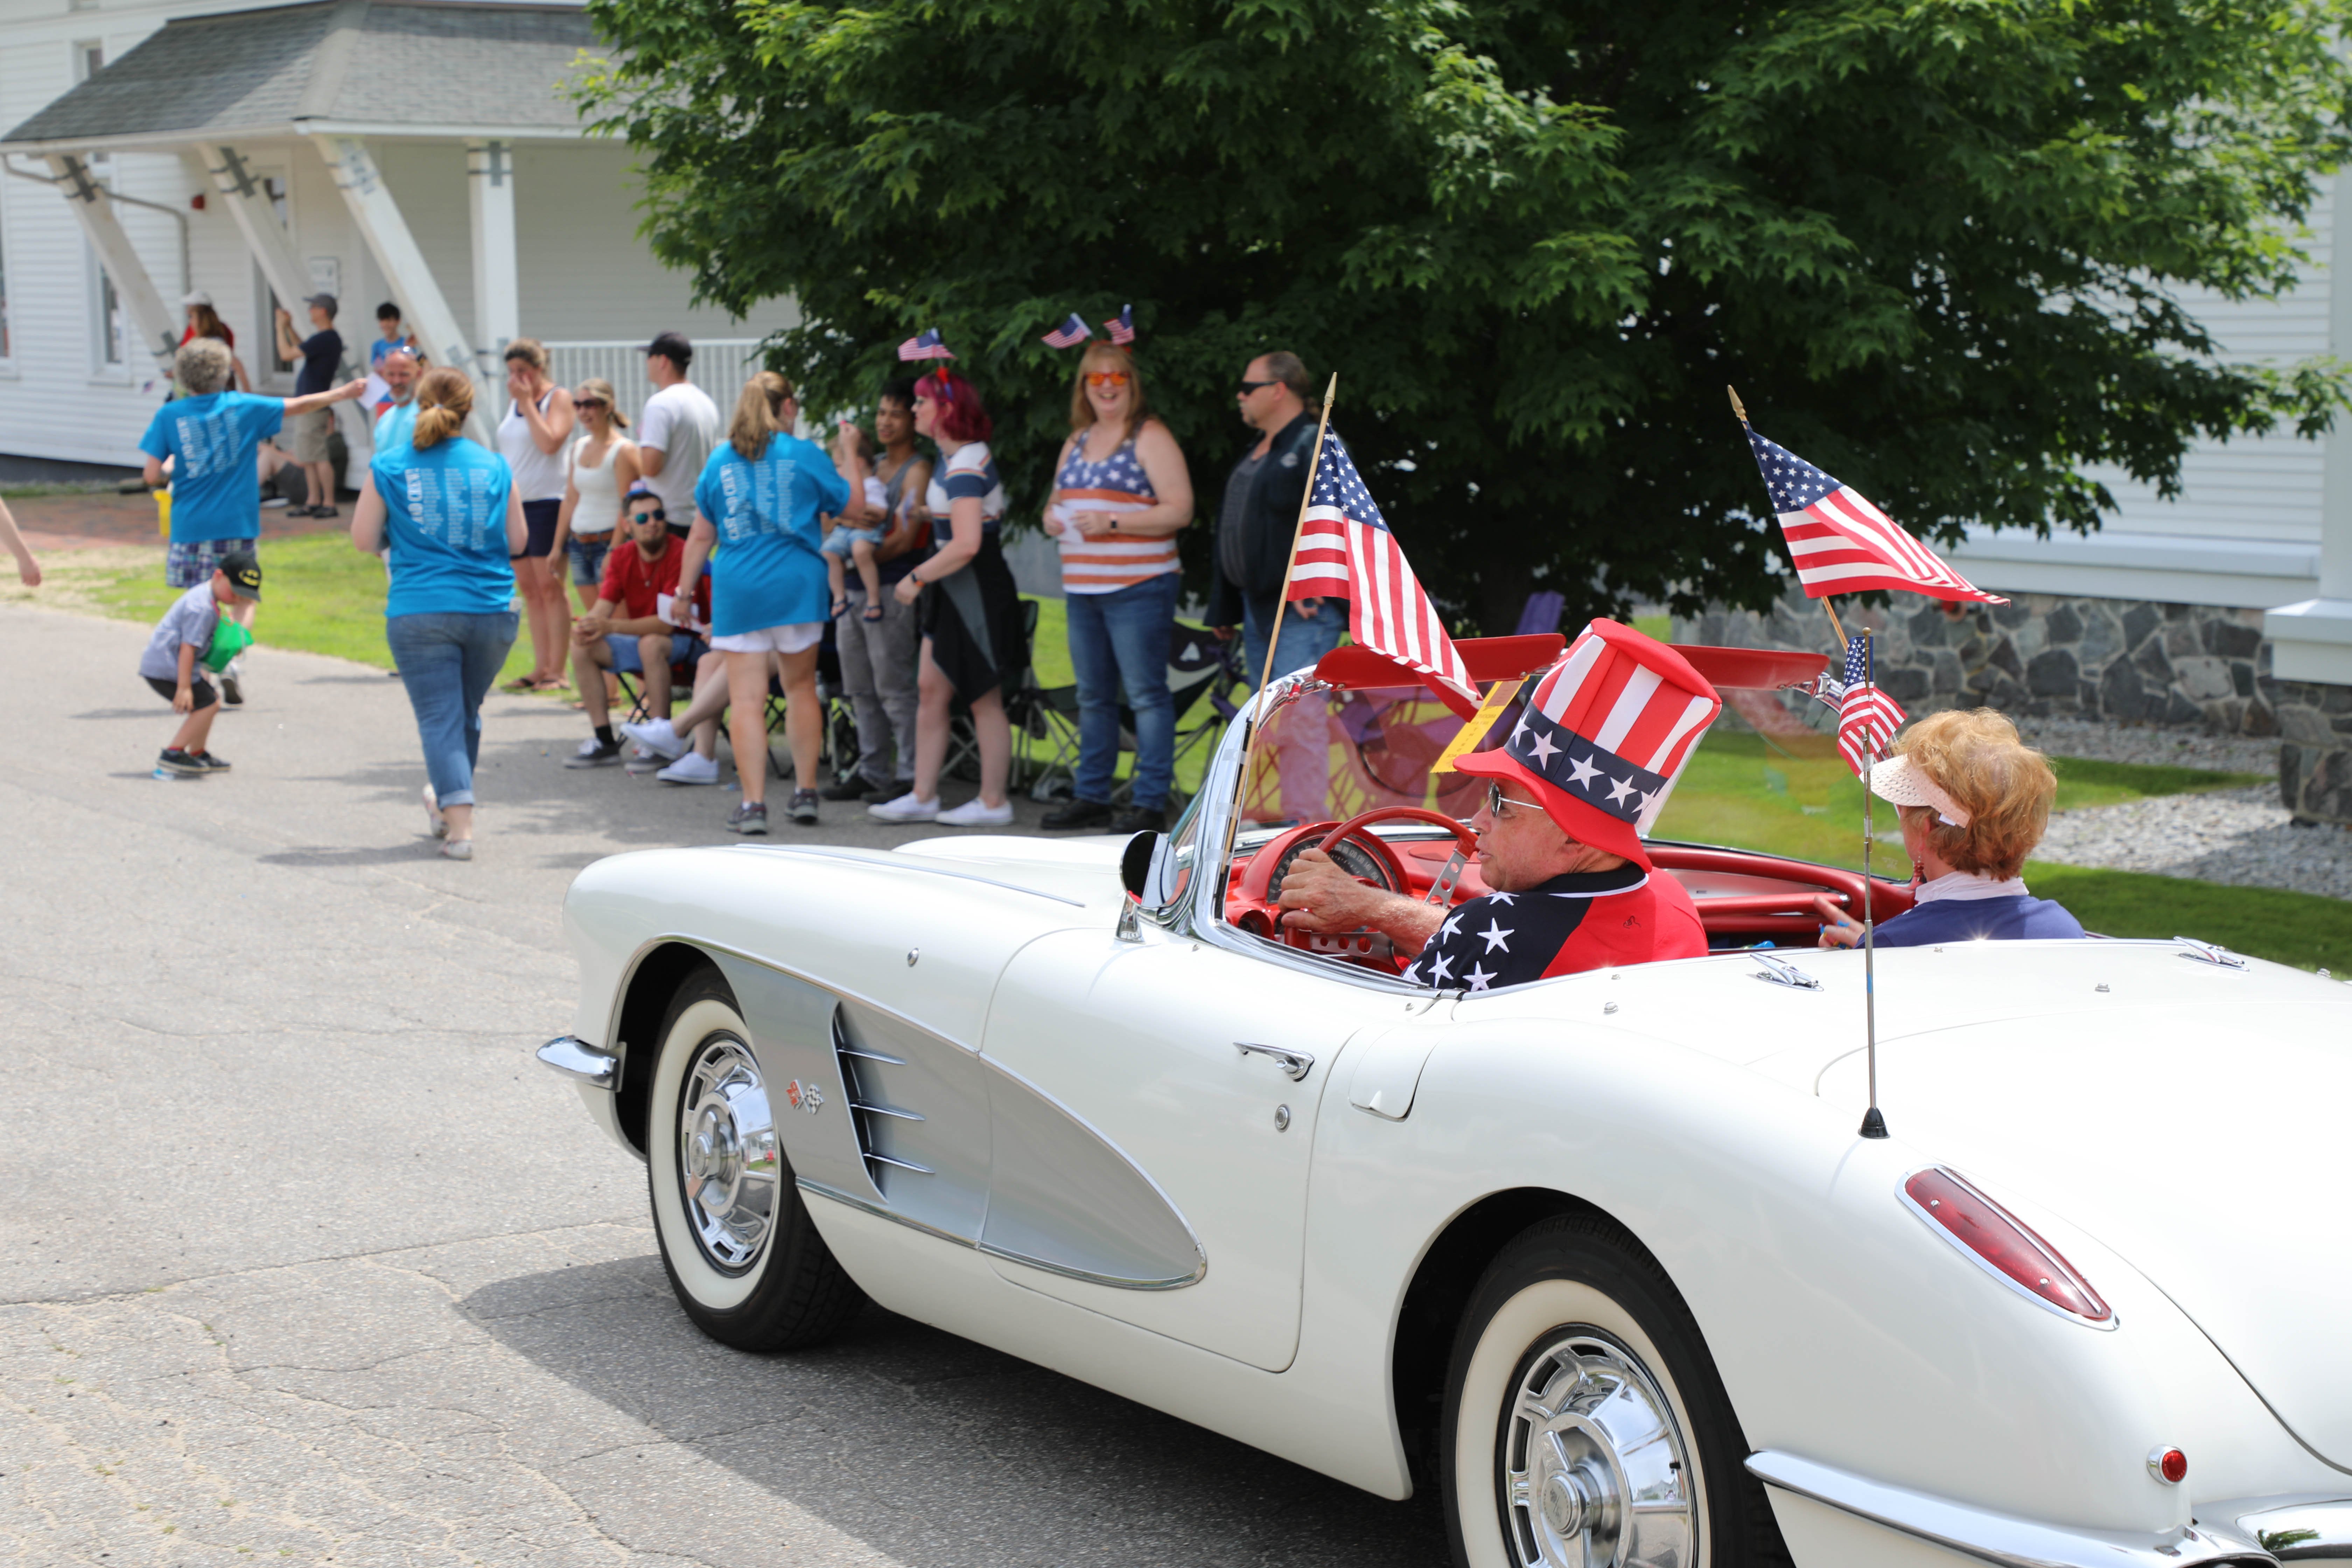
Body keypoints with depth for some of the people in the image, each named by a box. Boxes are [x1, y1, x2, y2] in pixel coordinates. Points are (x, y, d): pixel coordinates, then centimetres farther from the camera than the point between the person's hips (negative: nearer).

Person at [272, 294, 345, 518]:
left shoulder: (323, 339, -19)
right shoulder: (331, 338, 13)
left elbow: (287, 354, -18)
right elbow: (301, 349, 30)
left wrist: (282, 327, -5)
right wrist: (289, 328, 24)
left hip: (313, 405, -10)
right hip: (310, 405, 10)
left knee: (318, 457, -8)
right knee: (308, 458, 13)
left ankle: (329, 504, -6)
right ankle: (314, 503, 17)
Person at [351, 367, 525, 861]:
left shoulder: (389, 466, -2)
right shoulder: (494, 466, 2)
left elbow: (363, 540, 1)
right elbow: (518, 541, 7)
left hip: (419, 612, -2)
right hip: (490, 612, 2)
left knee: (440, 718, 0)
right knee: (467, 713, 20)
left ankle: (460, 825, -9)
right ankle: (447, 802, 38)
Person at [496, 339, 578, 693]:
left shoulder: (558, 398, -5)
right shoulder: (514, 400, 16)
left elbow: (549, 442, -20)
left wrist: (527, 402, -14)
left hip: (546, 501, -7)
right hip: (514, 502, 7)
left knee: (549, 587, -7)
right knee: (529, 589, 8)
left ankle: (557, 671, -5)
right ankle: (540, 668, 11)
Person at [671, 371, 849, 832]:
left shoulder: (719, 461, 7)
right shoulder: (806, 456, 0)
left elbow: (701, 535, 10)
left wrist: (684, 591, 19)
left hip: (738, 588, 1)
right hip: (796, 585, 0)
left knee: (746, 698, -2)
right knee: (801, 686, 16)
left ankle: (753, 804, -6)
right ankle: (806, 791, 20)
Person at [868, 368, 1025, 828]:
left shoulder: (964, 469, -20)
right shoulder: (951, 456, 12)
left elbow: (966, 545, -27)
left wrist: (916, 579, -19)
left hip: (977, 590, -10)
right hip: (953, 595, 10)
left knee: (984, 699, -1)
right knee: (930, 689, 10)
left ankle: (993, 803, 7)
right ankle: (923, 797, 13)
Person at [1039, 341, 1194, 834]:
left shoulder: (1151, 438, -5)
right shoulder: (1078, 441, 17)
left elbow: (1179, 510, -13)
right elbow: (1059, 499, 27)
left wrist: (1113, 523, -19)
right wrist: (1052, 518, 3)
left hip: (1138, 587, -8)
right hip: (1082, 588, 8)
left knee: (1146, 695, -7)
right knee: (1092, 697, 12)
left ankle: (1150, 803, -6)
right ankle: (1091, 797, 19)